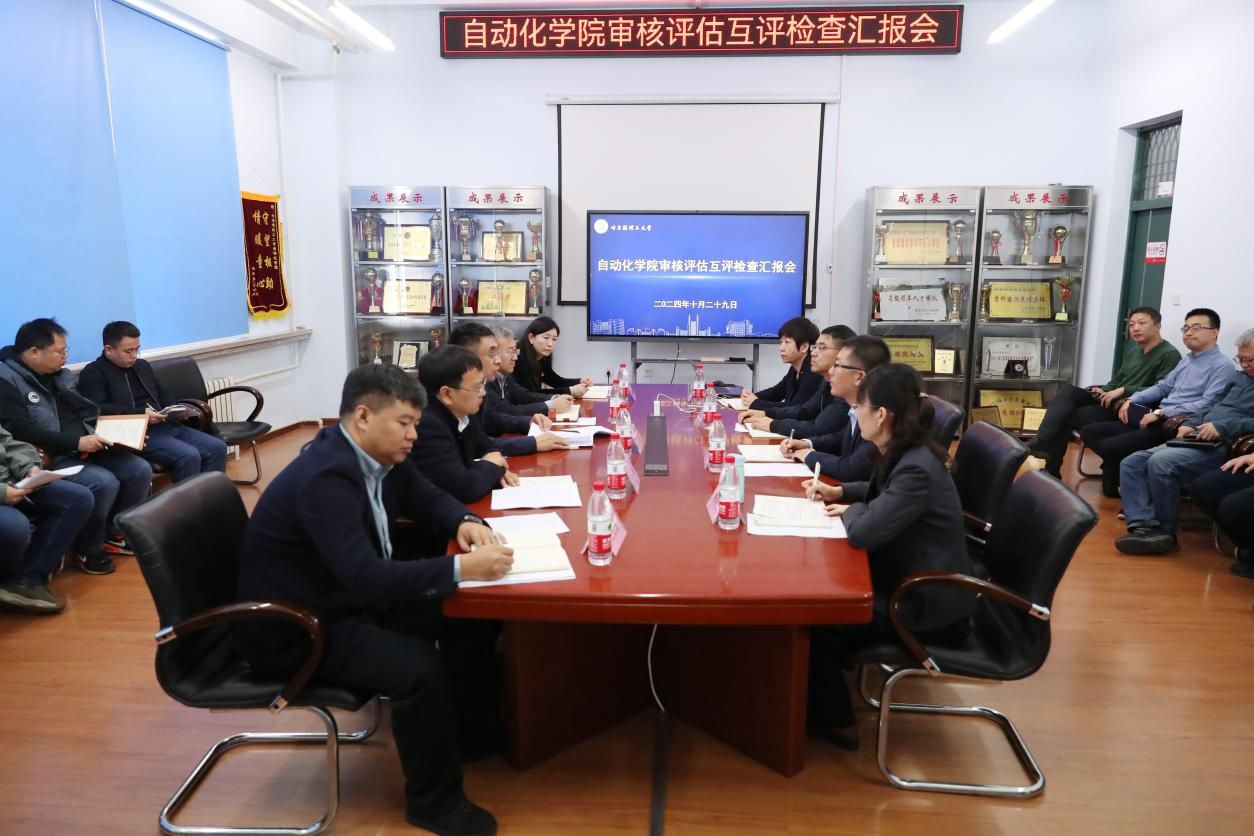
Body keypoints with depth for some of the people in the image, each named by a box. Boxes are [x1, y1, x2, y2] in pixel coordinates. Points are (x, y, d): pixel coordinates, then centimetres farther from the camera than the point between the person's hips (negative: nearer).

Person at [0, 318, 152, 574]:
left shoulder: (59, 375, 14)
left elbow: (88, 411, 22)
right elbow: (22, 431, -22)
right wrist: (76, 442, -24)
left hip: (86, 449, 8)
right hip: (51, 458, -8)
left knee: (141, 470, -6)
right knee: (104, 483, -29)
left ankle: (113, 533, 12)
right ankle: (88, 550, -5)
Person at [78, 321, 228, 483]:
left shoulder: (142, 365, 22)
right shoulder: (93, 373, -2)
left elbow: (162, 393, 30)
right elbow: (98, 409, -17)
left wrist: (176, 410, 8)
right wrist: (140, 414, -22)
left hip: (166, 425, 8)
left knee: (217, 448, -10)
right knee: (188, 456, -30)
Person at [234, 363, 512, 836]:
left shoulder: (382, 454, -4)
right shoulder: (323, 478, -31)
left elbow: (429, 499, 10)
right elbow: (367, 578, -39)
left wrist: (465, 523, -11)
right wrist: (462, 568, -41)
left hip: (356, 596, 9)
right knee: (420, 667, -28)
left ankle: (474, 731, 21)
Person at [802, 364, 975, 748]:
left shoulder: (917, 470, -30)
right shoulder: (904, 455, 0)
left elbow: (863, 533, -36)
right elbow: (880, 492, 23)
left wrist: (850, 510, -13)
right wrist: (838, 492, 6)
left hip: (930, 607, -9)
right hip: (910, 582, 9)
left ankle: (834, 721, 16)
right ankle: (825, 702, 25)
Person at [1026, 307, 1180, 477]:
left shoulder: (1169, 355, -6)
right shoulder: (1131, 354, 23)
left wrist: (1123, 391, -22)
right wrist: (1103, 390, 0)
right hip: (1111, 401, 8)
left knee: (1068, 415, -21)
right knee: (1067, 390, -17)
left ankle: (1052, 469, -15)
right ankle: (1043, 441, -29)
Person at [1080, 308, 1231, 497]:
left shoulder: (1221, 366, -6)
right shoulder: (1186, 360, 23)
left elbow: (1208, 404, -18)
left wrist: (1161, 413, -20)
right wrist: (1131, 400, 7)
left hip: (1173, 428, -9)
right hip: (1155, 420, 9)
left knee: (1110, 446, -26)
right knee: (1089, 432, -5)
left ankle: (1116, 485, 1)